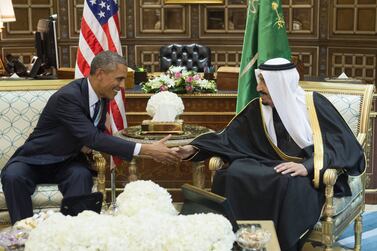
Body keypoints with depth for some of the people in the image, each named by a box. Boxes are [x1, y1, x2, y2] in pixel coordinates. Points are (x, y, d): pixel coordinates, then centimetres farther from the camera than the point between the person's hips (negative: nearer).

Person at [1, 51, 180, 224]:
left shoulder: (102, 96, -3)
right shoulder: (67, 97, -28)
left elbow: (97, 132, 14)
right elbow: (93, 138, -35)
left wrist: (90, 143, -14)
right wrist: (145, 150, -40)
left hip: (68, 161, 5)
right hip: (36, 159, -4)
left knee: (82, 175, -29)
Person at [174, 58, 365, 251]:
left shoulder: (314, 104, -9)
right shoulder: (258, 108, 4)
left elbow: (344, 143, -15)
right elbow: (228, 137, 5)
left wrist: (307, 166, -29)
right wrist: (194, 149, -8)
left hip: (313, 174, -4)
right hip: (274, 165, 4)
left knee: (287, 183, -37)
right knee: (234, 174, -23)